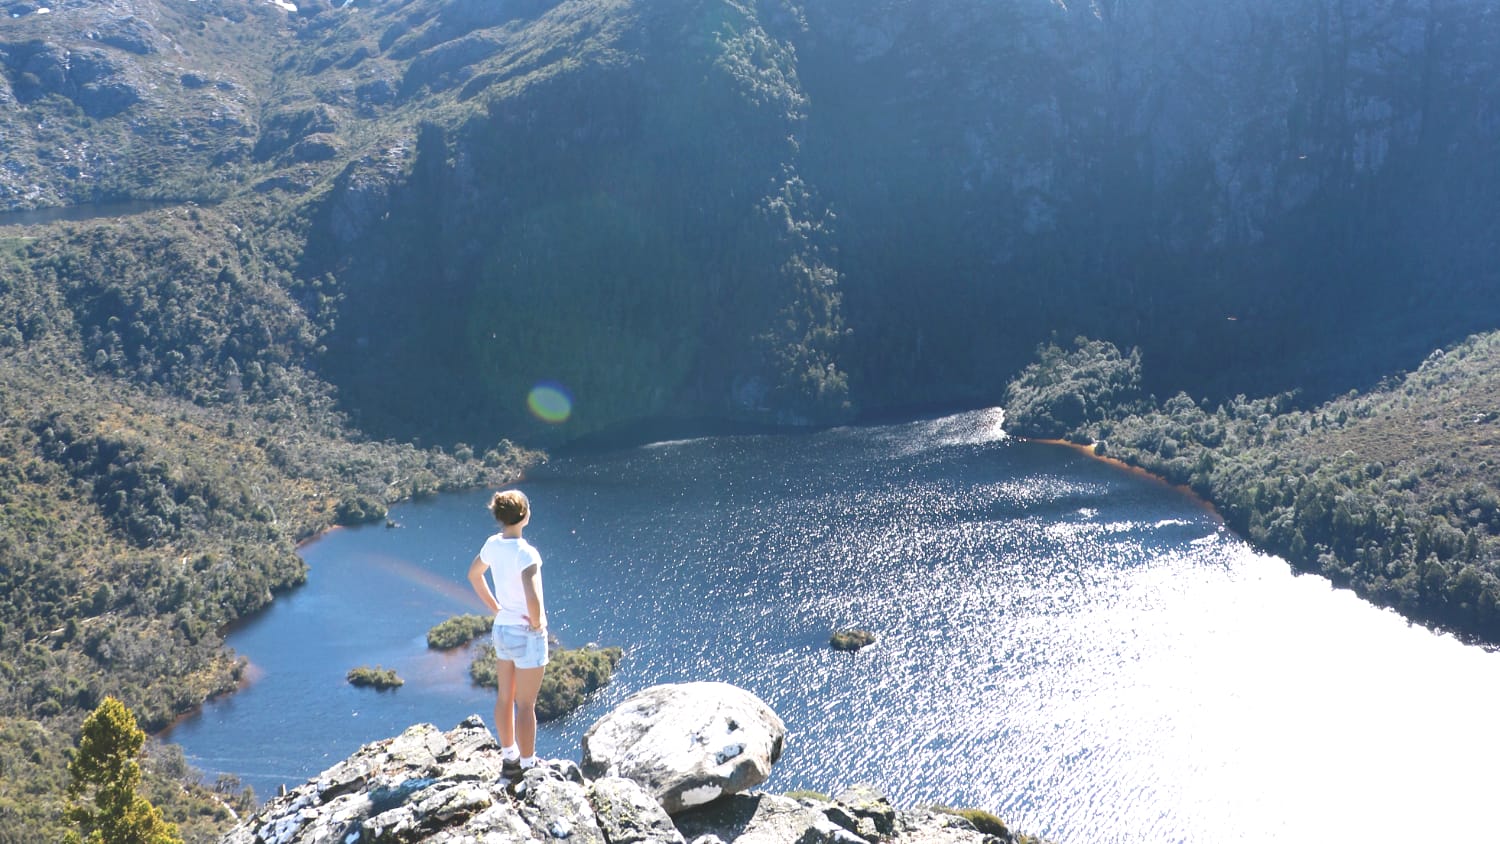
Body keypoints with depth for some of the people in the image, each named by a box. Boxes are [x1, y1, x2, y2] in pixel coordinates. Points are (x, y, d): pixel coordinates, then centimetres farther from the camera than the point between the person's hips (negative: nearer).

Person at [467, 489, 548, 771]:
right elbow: (533, 598, -37)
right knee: (525, 705, 7)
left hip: (501, 629, 7)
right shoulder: (525, 553, -26)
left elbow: (474, 574, 15)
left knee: (504, 697, 21)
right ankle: (527, 764, 21)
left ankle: (509, 753, 38)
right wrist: (537, 623, -17)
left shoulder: (493, 544, -3)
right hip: (527, 635, -7)